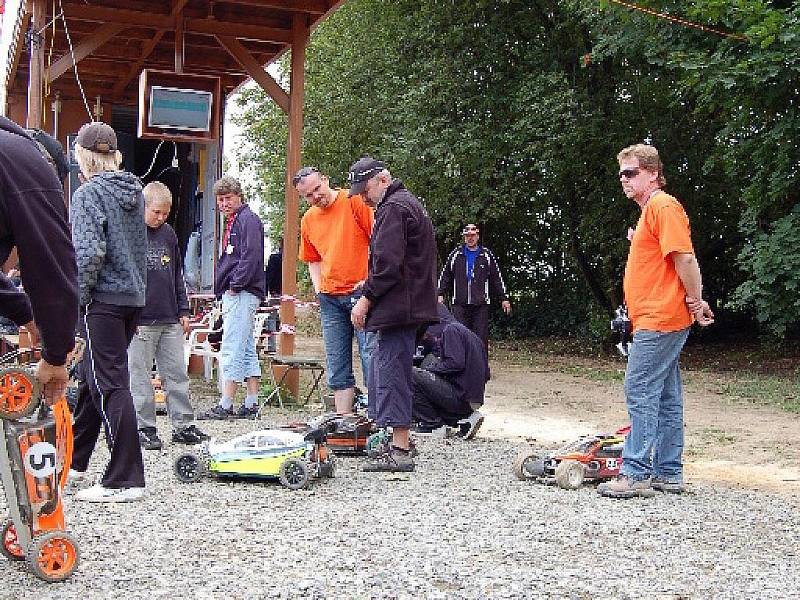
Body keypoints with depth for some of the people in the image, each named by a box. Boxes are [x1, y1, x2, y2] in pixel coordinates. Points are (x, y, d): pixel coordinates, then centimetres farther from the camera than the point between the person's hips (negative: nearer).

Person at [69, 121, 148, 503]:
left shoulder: (88, 194, -12)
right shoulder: (134, 191, 11)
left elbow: (88, 253, -21)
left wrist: (77, 299, -11)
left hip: (103, 299, -8)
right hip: (133, 298, 8)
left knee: (110, 385, -6)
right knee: (91, 376, 18)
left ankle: (125, 481, -4)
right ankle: (75, 461, 30)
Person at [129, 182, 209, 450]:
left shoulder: (169, 234, 13)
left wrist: (183, 311, 16)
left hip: (170, 320, 5)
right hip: (140, 321, -5)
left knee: (177, 375, 7)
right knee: (140, 378, 1)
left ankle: (184, 425, 13)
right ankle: (145, 429, 10)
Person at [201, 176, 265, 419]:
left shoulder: (248, 220, -9)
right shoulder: (232, 222, 21)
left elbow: (251, 256, -20)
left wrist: (235, 286, -17)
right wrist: (224, 291, 16)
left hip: (242, 293, -11)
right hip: (233, 293, 11)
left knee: (231, 351, -10)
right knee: (247, 351, 10)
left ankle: (226, 406, -8)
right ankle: (251, 405, 13)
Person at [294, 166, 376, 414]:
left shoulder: (355, 201, -5)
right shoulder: (308, 220, 13)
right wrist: (318, 288, 12)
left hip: (362, 291, -6)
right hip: (330, 299, 6)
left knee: (370, 356, -9)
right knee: (337, 367, 7)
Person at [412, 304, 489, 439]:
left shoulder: (451, 329, -7)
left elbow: (456, 363, -20)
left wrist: (429, 368, -5)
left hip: (460, 395, -9)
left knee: (412, 376, -11)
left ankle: (432, 425, -4)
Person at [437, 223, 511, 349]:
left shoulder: (486, 255, 10)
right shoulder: (456, 254, 11)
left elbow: (497, 278, 12)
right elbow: (444, 275, 13)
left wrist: (504, 298, 9)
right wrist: (441, 294, 4)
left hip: (481, 303, 0)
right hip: (460, 303, 0)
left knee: (481, 337, 0)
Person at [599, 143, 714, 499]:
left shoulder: (663, 206, -11)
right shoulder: (650, 210, 21)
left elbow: (685, 258, -18)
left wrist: (695, 302, -13)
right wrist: (692, 302, 18)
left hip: (658, 321, -11)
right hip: (660, 321, 11)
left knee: (640, 392, -10)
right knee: (666, 397, 11)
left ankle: (636, 474, -9)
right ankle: (668, 474, 16)